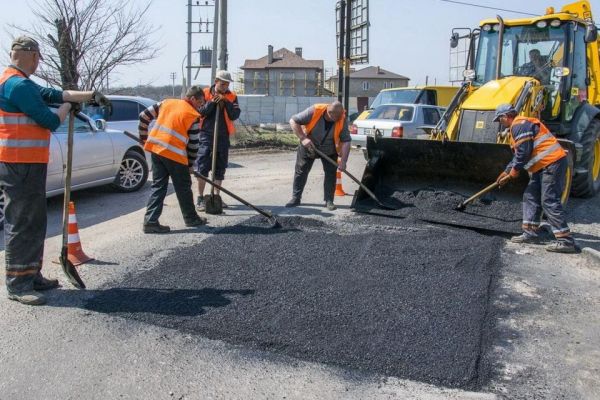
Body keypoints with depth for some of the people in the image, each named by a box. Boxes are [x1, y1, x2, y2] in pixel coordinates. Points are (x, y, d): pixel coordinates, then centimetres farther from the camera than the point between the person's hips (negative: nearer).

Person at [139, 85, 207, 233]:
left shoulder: (166, 102, 13)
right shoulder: (193, 116, -2)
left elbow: (144, 116, 14)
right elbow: (193, 144, 0)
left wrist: (143, 137, 24)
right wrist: (190, 165, 12)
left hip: (155, 148, 6)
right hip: (174, 154, -5)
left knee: (158, 186, 10)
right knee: (183, 188, 10)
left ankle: (151, 221, 4)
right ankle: (191, 219, 25)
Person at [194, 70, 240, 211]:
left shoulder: (232, 96, 4)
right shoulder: (205, 93, 0)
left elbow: (235, 115, -7)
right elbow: (199, 112, -8)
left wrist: (225, 102, -17)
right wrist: (212, 102, -19)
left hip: (223, 137, 3)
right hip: (206, 136, -3)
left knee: (220, 168, 10)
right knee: (202, 168, -4)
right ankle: (200, 198, 3)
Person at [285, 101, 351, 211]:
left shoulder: (342, 119, -25)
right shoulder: (314, 111, -32)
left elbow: (346, 141, -23)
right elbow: (293, 121, -25)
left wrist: (343, 160, -31)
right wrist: (303, 138, -31)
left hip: (329, 150, 1)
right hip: (308, 146, -1)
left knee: (331, 173, -4)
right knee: (301, 171, 3)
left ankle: (329, 200, 6)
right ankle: (296, 198, 14)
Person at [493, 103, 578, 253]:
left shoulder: (519, 124, -11)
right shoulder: (519, 126, 24)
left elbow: (524, 151, -18)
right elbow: (518, 154, 28)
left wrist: (515, 169, -5)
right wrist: (506, 172, 27)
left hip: (552, 163, -11)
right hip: (543, 166, 11)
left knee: (549, 201, -13)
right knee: (530, 197, 14)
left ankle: (566, 241, -14)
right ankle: (531, 233, 19)